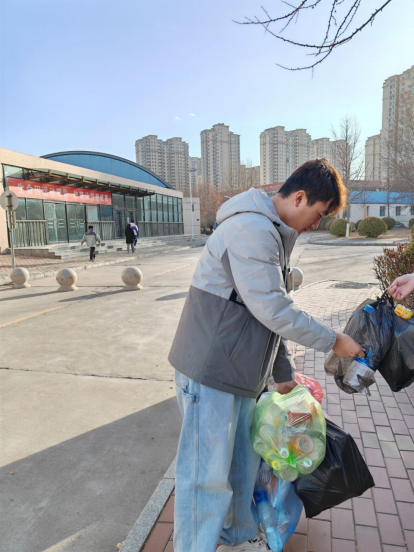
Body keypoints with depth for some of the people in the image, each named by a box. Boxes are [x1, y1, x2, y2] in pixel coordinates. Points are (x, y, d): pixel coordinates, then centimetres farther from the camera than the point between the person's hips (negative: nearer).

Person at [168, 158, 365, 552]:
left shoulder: (274, 234, 14)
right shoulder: (251, 228, -19)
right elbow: (274, 310, -22)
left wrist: (282, 372, 19)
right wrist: (333, 341, -9)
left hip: (241, 371, 10)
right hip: (210, 371, -10)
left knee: (242, 460, 24)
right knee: (207, 476, 5)